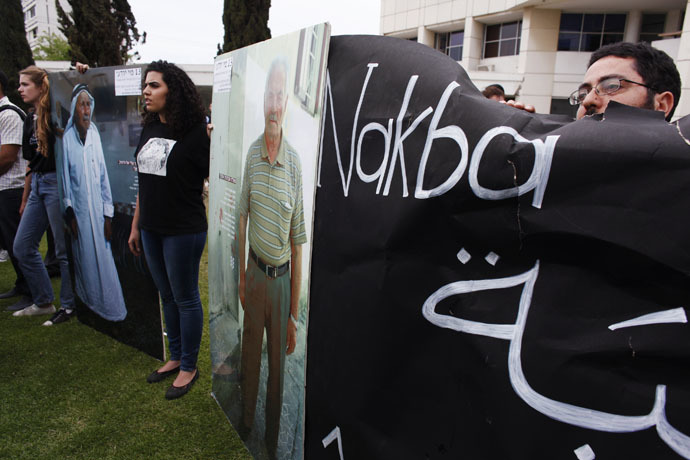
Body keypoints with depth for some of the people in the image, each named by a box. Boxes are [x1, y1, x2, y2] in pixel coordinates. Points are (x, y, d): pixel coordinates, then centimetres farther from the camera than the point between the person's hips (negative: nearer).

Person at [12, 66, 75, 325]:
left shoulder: (56, 113, -5)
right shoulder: (30, 120, 16)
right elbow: (32, 163, 20)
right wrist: (25, 198, 21)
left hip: (57, 183, -9)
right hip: (38, 185, 9)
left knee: (64, 250, 0)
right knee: (22, 246, 12)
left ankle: (68, 306, 14)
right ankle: (43, 302, 26)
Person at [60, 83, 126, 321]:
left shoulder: (95, 134, 2)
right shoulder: (67, 138, -4)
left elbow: (104, 175, 3)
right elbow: (65, 177, -1)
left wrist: (108, 214, 1)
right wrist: (69, 211, -4)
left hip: (97, 208, 1)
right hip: (78, 210, -1)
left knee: (104, 256, 6)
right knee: (84, 258, 8)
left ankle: (111, 307, 18)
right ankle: (89, 305, 22)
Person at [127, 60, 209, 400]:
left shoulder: (196, 132, -12)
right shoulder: (149, 129, 9)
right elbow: (144, 182, 15)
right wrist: (136, 225, 16)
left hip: (183, 231, -7)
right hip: (151, 229, 7)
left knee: (185, 298, 5)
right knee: (167, 295, 17)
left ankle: (189, 367, 22)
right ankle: (176, 357, 34)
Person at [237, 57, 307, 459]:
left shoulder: (296, 163, -11)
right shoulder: (251, 155, -2)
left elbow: (298, 244, -9)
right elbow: (242, 219, 6)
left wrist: (295, 316, -7)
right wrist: (241, 279, 6)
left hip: (282, 277, -2)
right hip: (254, 272, 3)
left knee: (278, 363, 14)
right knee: (250, 353, 20)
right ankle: (246, 421, 44)